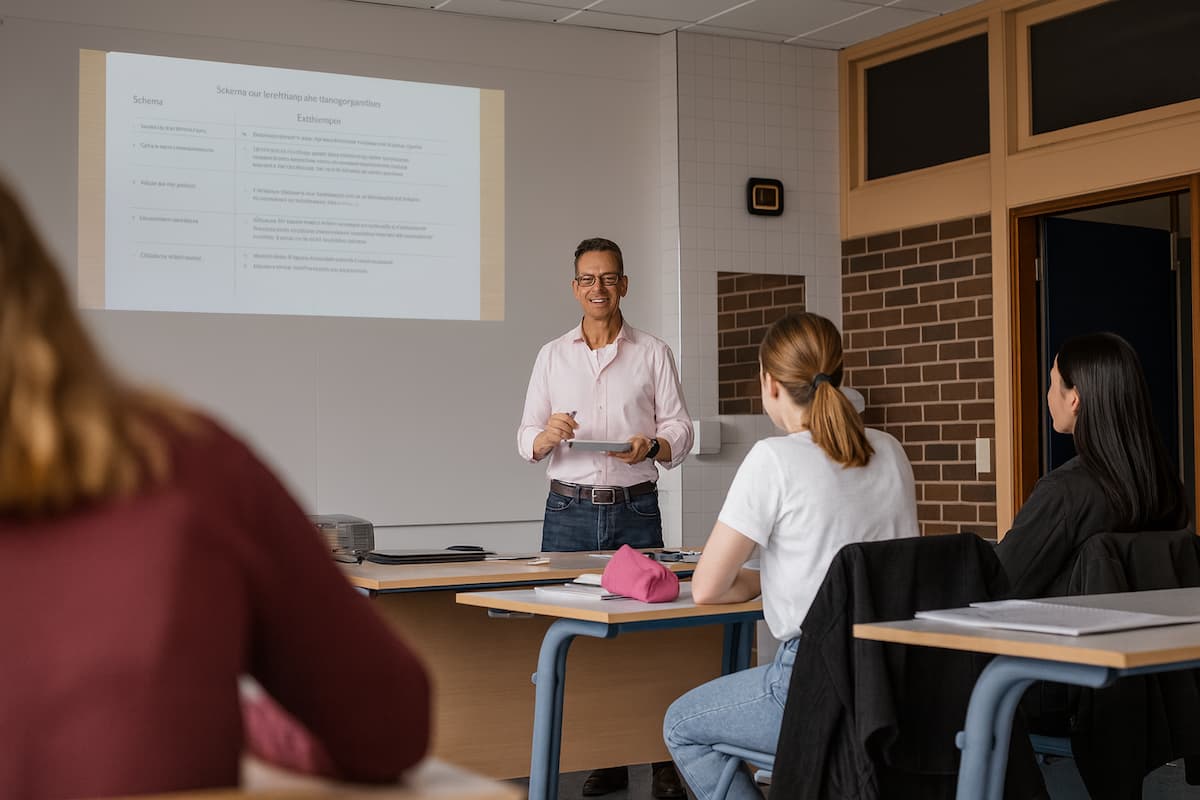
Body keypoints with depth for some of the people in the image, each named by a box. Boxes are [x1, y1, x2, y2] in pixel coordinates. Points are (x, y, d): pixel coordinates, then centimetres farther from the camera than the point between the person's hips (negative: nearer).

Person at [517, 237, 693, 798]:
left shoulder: (653, 353, 8)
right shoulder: (552, 356, 13)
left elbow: (679, 431, 5)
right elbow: (527, 443, 9)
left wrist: (652, 446, -16)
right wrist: (548, 433, -13)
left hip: (635, 510, -1)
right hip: (569, 511, 2)